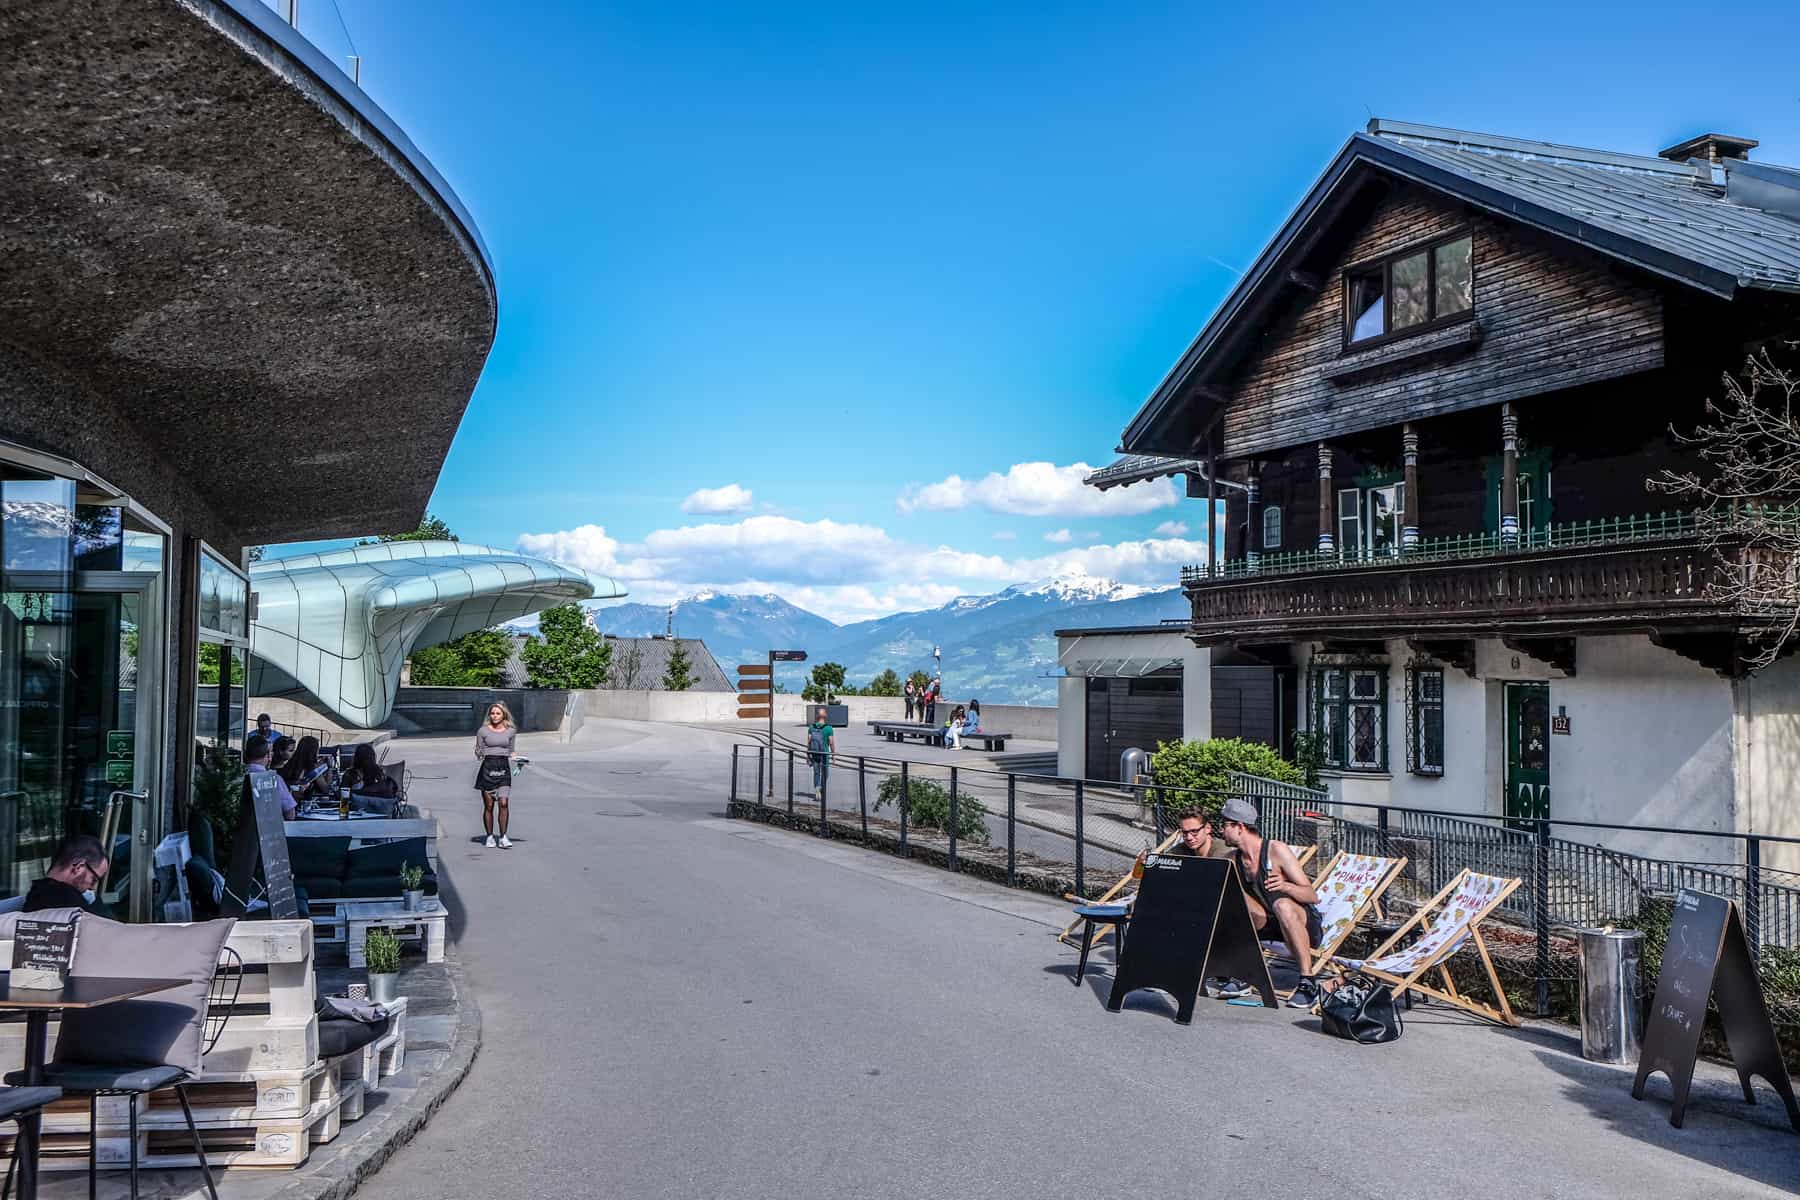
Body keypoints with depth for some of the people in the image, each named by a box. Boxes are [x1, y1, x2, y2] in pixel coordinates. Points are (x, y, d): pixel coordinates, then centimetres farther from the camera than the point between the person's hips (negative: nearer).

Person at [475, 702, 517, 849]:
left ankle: (503, 837, -4)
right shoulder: (483, 731, 3)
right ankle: (490, 836, 15)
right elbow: (478, 750, 9)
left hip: (503, 768, 1)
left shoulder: (511, 731, 9)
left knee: (504, 803, -11)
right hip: (488, 767, -1)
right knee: (488, 805, 3)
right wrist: (479, 754, -12)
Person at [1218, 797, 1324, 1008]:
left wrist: (1285, 886, -38)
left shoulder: (1276, 850, -18)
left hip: (1305, 924, -6)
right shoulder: (1233, 858, -1)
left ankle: (1308, 983, -30)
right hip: (1267, 923, 6)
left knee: (1282, 905, -38)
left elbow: (1313, 896, -20)